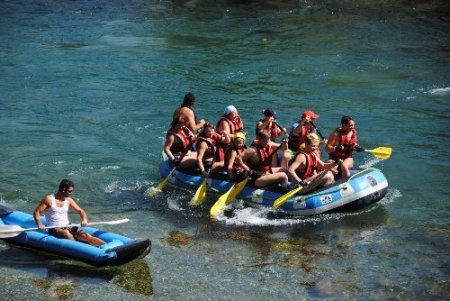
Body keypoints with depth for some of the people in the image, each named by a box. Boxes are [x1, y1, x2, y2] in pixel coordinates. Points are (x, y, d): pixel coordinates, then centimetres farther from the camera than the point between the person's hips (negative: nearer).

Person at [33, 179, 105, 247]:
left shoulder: (69, 200, 9)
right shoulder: (49, 199, -4)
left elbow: (80, 211, 11)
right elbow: (36, 212, -5)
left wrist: (84, 219, -12)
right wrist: (39, 224, -24)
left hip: (68, 227, 3)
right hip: (54, 229, -3)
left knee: (84, 235, -22)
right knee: (66, 233, -38)